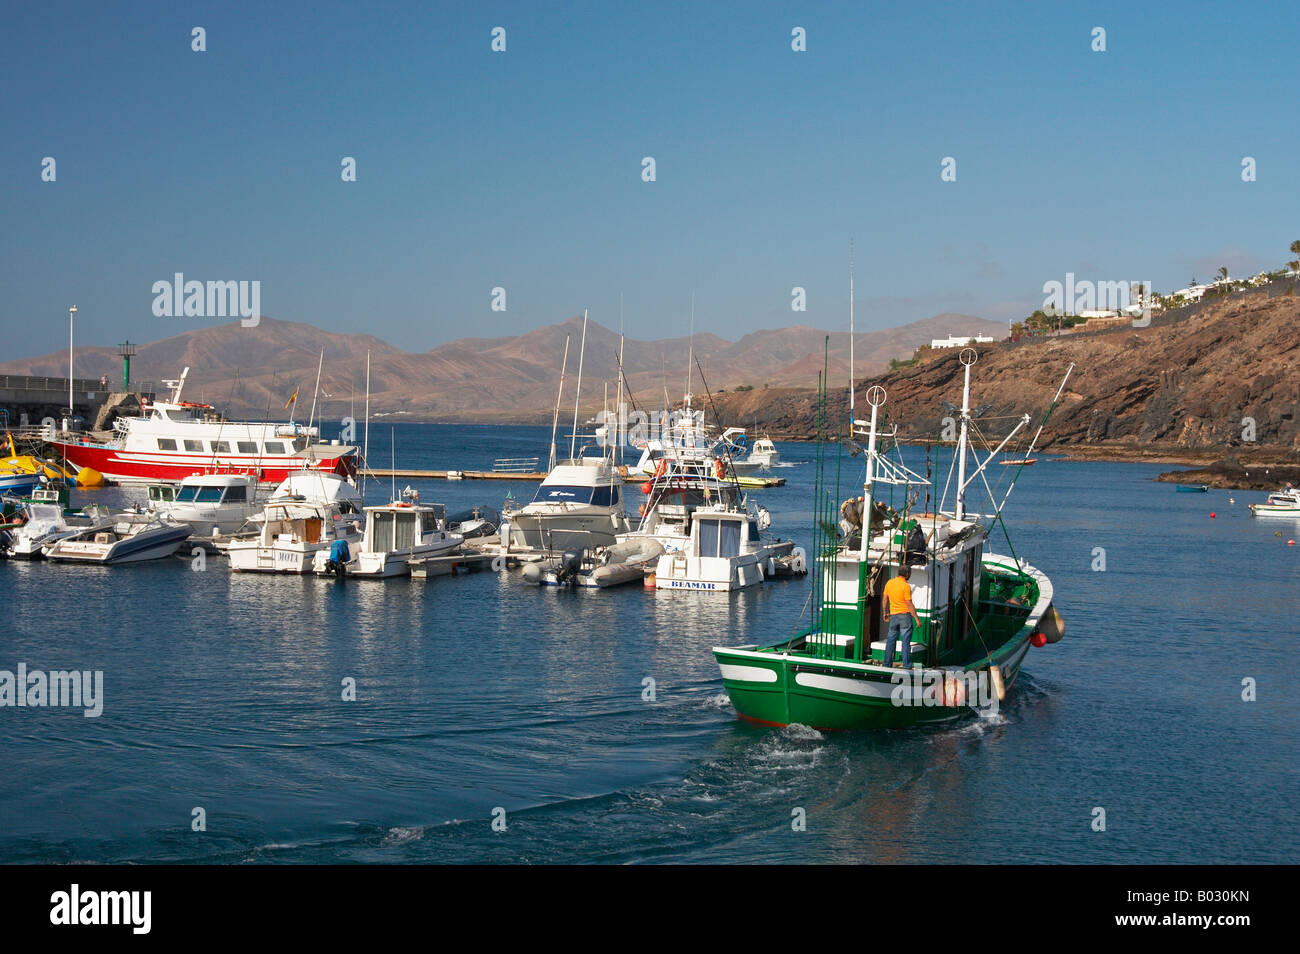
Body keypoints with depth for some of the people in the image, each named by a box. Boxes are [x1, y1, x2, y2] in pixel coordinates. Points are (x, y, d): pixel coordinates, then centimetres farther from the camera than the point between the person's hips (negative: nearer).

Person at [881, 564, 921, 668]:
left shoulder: (889, 583, 2)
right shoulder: (906, 586, -14)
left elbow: (885, 599, 10)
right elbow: (909, 605, -14)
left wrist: (886, 613, 23)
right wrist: (917, 619, -9)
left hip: (893, 615, 5)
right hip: (905, 615, -5)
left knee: (890, 640, 12)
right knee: (906, 641, -2)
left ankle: (887, 663, 15)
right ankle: (906, 665, -1)